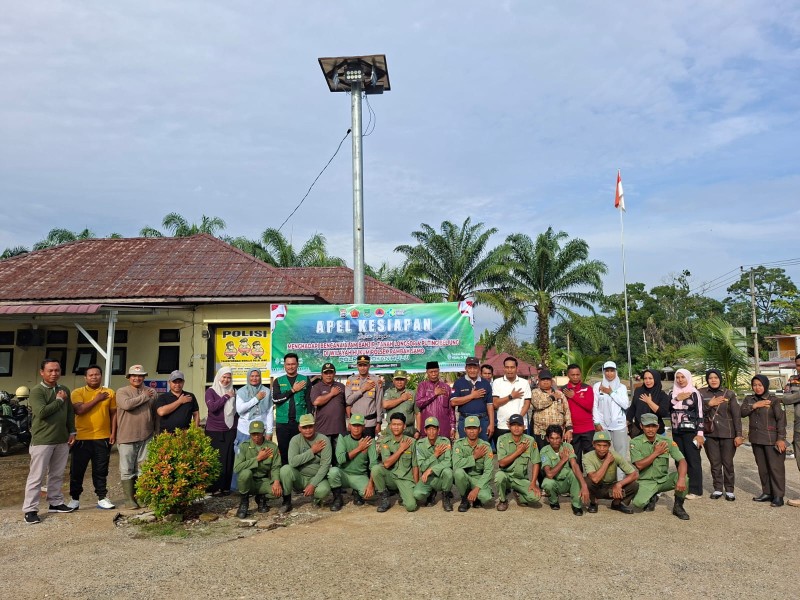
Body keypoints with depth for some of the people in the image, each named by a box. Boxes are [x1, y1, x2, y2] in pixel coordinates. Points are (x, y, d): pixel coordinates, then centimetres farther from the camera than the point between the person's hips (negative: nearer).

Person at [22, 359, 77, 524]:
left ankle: (55, 503, 26)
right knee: (36, 476, -2)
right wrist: (59, 400, -14)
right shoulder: (36, 391, -11)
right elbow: (41, 412, -25)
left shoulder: (64, 390, 10)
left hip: (62, 440, 6)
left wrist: (72, 431, 10)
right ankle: (29, 510, 5)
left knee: (57, 475, 15)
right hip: (42, 440, -6)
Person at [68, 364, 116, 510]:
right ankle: (75, 499, 21)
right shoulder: (78, 392, -1)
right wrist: (97, 399, -14)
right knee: (77, 470, 7)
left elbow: (113, 414, 9)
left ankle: (102, 498, 19)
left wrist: (113, 433, 4)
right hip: (82, 438, -2)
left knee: (101, 471, 10)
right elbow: (79, 410, -17)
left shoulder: (109, 393, 6)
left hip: (103, 438, 2)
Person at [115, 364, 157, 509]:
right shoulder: (122, 392, 0)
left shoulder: (152, 392, 11)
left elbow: (156, 414, 14)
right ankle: (129, 498, 10)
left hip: (146, 437, 3)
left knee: (143, 469, 7)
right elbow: (127, 404, -21)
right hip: (127, 437, -3)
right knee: (127, 470, 3)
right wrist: (145, 396, -10)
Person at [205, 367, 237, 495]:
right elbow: (212, 407, -17)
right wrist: (226, 396, -13)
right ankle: (213, 487, 7)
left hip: (230, 431, 3)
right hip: (214, 431, -3)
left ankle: (225, 487, 12)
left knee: (228, 459, 3)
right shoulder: (210, 391, -1)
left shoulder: (233, 392, 10)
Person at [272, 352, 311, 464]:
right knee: (283, 451, 5)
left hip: (300, 422, -1)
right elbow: (275, 399, -6)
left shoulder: (305, 380, 5)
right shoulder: (278, 381, 8)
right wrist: (293, 390, -9)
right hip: (282, 422, 1)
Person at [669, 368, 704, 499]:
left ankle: (696, 490, 3)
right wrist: (676, 399, -10)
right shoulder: (673, 393, 12)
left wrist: (700, 433, -11)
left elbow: (700, 414, -5)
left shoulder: (694, 393, -2)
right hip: (676, 432, 5)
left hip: (691, 431, -5)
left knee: (693, 460, -3)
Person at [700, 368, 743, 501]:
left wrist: (738, 435, -6)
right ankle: (717, 489, 17)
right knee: (715, 463, 6)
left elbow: (737, 415, -1)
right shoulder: (702, 393, 4)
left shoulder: (729, 394, 1)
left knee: (728, 463, 2)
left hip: (727, 433, -1)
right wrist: (709, 404, -15)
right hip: (710, 433, 1)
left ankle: (729, 490, 13)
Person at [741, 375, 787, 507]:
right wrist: (755, 405, -15)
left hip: (771, 440, -5)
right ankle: (767, 493, 21)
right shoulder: (749, 399, 9)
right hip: (756, 439, 5)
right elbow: (742, 412, -2)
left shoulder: (773, 400, -6)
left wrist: (781, 438, -15)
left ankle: (778, 496, 5)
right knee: (762, 467, 11)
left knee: (775, 467, -3)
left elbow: (781, 419, -10)